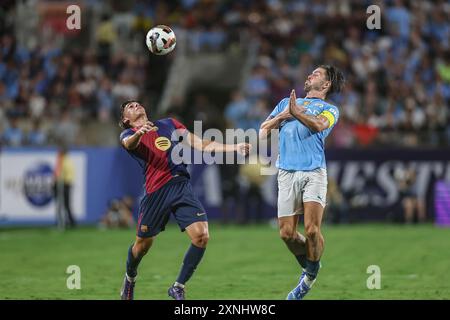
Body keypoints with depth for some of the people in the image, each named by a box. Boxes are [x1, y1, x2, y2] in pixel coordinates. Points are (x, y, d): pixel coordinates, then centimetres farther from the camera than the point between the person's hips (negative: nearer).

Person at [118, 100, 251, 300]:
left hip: (182, 186, 3)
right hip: (156, 191, -3)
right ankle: (130, 278, 40)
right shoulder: (129, 134, 9)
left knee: (201, 236, -13)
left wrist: (234, 148, 7)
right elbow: (130, 144, -17)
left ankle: (178, 287, 2)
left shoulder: (169, 124, 23)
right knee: (143, 244, 6)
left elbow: (202, 145, 19)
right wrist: (139, 133, -41)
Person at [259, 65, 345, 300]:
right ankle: (308, 266, 22)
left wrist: (296, 112, -24)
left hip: (314, 172, -3)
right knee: (286, 233, -4)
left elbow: (319, 125, -11)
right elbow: (263, 130, 19)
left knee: (312, 230, -16)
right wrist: (282, 116, 5)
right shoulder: (286, 103, 27)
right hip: (287, 172, 4)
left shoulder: (329, 109, 13)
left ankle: (311, 273, 8)